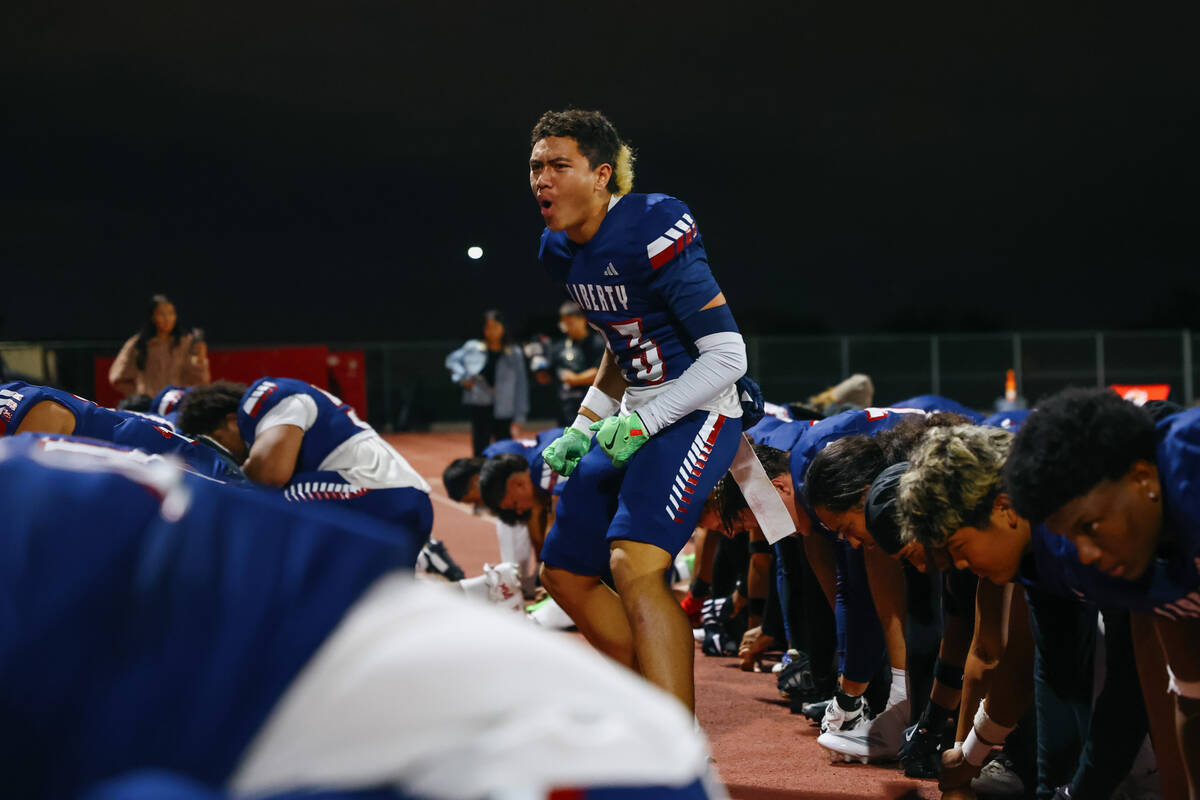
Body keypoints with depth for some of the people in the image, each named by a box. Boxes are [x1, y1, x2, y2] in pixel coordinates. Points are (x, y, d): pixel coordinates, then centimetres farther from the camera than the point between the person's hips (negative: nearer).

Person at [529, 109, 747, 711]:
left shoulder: (652, 235, -21)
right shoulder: (562, 252, 6)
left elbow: (727, 357, -21)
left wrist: (641, 423, -20)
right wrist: (582, 430, 14)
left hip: (695, 414, -10)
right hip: (632, 420, 10)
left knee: (634, 567, -28)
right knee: (565, 575, 13)